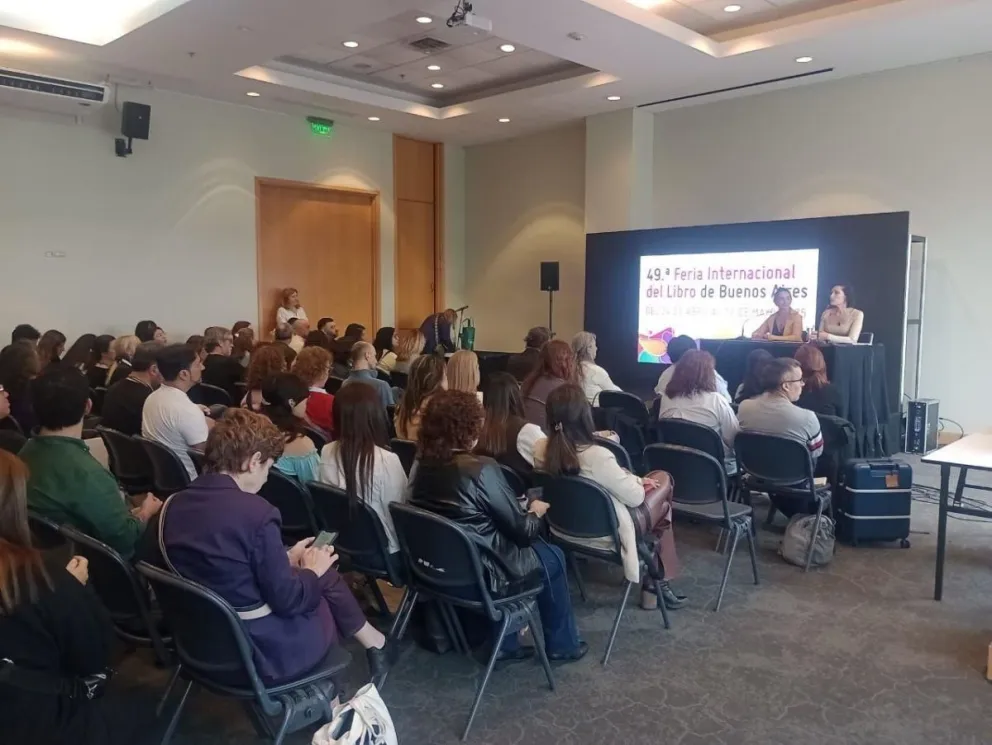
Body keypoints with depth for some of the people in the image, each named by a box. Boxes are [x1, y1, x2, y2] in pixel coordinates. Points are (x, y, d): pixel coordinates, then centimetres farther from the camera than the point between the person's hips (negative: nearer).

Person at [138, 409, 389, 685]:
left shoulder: (173, 505, -3)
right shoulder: (255, 512, -24)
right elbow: (286, 600, -19)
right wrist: (312, 571, 1)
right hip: (261, 653, -7)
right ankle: (374, 644, 31)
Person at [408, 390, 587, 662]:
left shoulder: (424, 466, -3)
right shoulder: (482, 469, -24)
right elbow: (521, 530, -14)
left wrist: (522, 512, 14)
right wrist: (536, 513, 8)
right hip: (478, 574, -6)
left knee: (502, 539, 29)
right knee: (551, 556, 16)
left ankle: (504, 644, 32)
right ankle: (562, 645, 32)